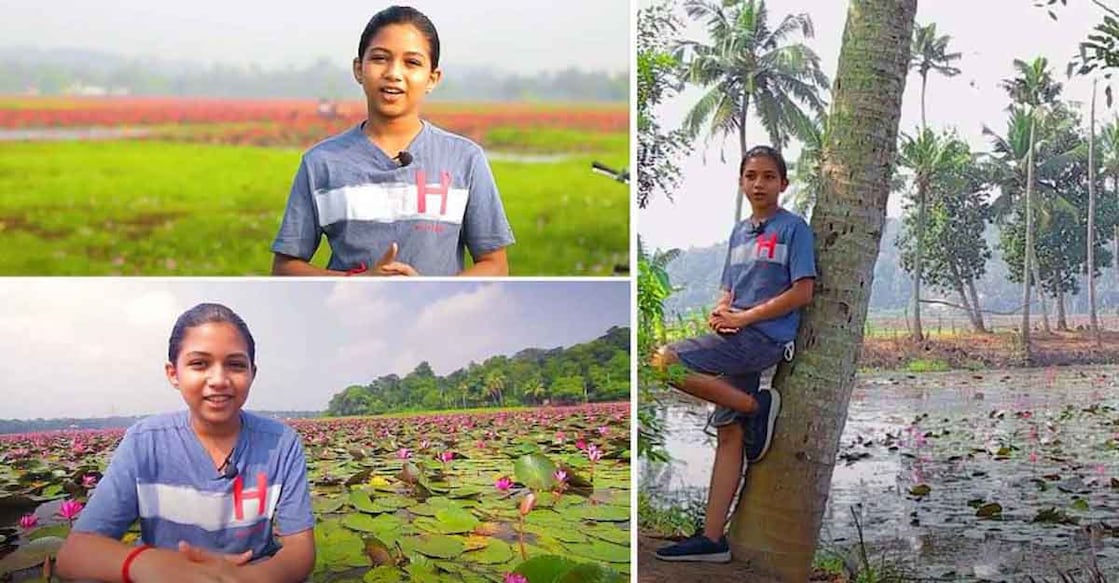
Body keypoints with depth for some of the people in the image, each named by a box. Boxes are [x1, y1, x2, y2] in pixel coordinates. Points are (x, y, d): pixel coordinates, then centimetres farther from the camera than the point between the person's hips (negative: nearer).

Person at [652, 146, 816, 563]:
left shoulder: (794, 228, -2)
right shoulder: (739, 232, 19)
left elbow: (802, 292, -10)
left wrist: (742, 317, -13)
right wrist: (719, 313, -3)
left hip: (766, 338, -7)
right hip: (736, 340, 7)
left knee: (665, 363, -20)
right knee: (729, 436, 5)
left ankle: (758, 407, -7)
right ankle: (712, 539, 7)